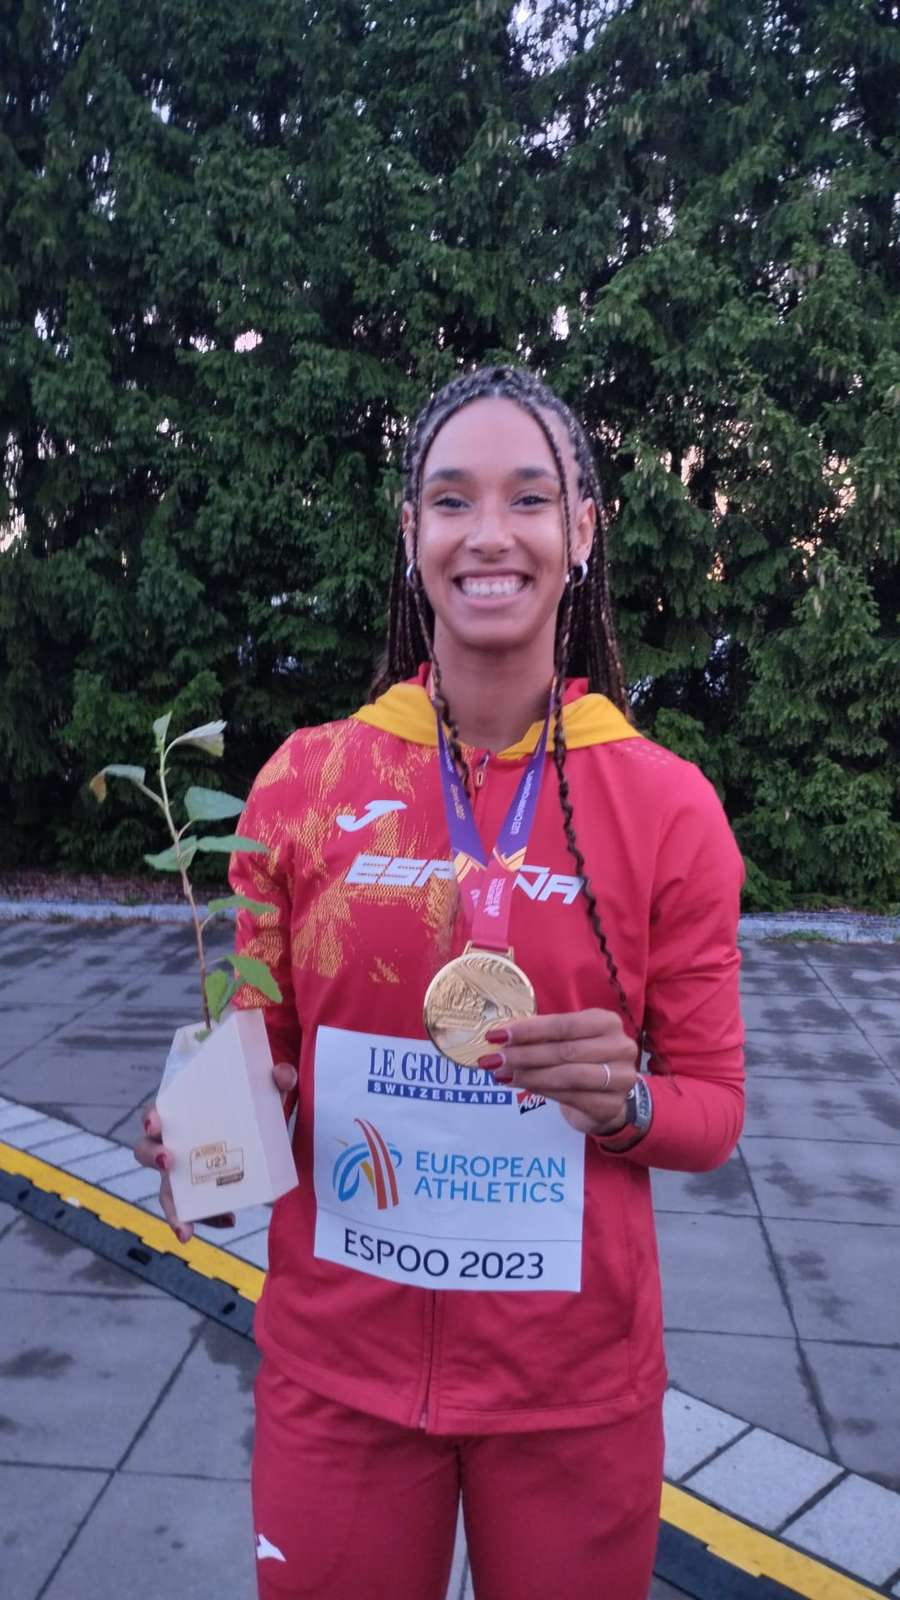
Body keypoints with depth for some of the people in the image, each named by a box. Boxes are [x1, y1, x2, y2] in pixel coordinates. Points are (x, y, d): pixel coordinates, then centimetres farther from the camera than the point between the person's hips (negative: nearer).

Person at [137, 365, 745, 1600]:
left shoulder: (668, 805, -9)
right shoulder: (305, 781, -7)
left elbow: (712, 1111, -2)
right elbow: (255, 1052, 4)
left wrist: (623, 1101, -22)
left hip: (574, 1385, 0)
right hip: (337, 1366, 1)